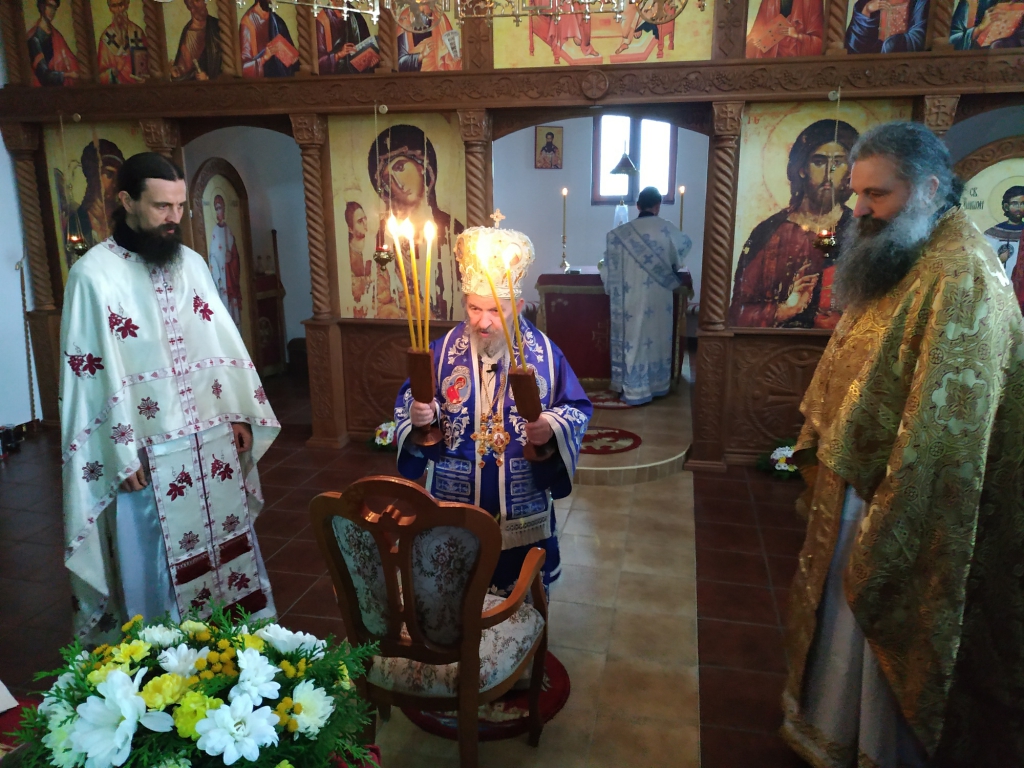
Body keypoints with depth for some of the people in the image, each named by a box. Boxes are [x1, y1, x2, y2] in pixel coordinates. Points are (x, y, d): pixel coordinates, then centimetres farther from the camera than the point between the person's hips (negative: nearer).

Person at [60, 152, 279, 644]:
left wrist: (241, 415, 7)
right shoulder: (94, 274, -10)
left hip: (214, 443, 6)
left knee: (227, 544, 16)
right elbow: (91, 374, -10)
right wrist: (120, 457, -11)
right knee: (158, 569, 7)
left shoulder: (191, 263, 7)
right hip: (149, 456, -5)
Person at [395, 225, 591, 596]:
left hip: (522, 506, 0)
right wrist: (417, 414, -22)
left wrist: (553, 426, -23)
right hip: (455, 503, 1)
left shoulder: (544, 352, -7)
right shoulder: (443, 349, -5)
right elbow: (408, 403, 0)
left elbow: (577, 410, -2)